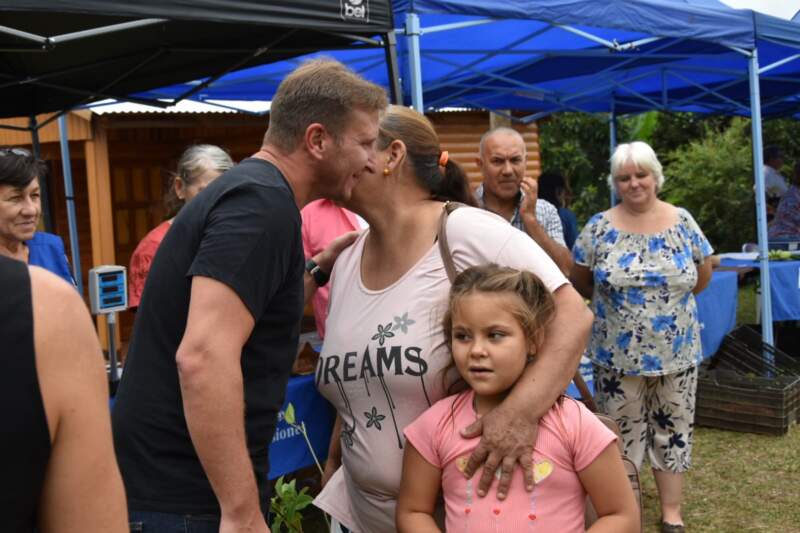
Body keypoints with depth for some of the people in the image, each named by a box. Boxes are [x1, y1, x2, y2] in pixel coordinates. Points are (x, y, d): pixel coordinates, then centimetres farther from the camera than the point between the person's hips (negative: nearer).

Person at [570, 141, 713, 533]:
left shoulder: (683, 222, -2)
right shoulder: (599, 228, -6)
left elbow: (703, 277, 8)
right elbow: (580, 282, 4)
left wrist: (673, 300, 8)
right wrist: (612, 300, 4)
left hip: (677, 352, 2)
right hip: (617, 355, -1)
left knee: (673, 430, 12)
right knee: (622, 433, 9)